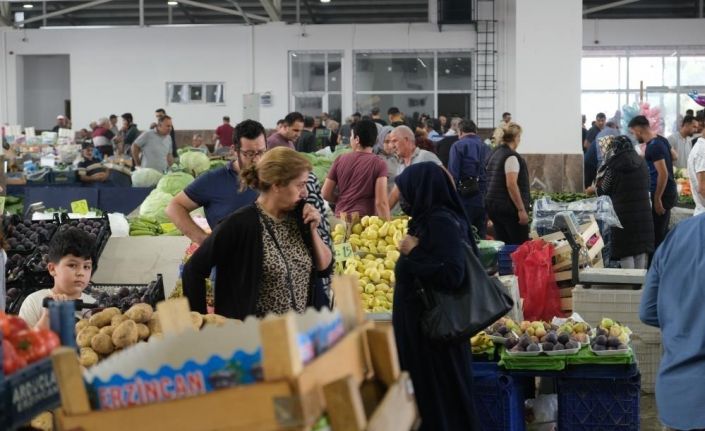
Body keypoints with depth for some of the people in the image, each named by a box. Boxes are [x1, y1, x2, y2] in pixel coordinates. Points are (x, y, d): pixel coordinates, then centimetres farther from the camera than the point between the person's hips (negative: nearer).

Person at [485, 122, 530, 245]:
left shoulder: (495, 154, 14)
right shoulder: (511, 156, -12)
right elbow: (511, 185, -20)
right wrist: (521, 209, -19)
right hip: (509, 207, -9)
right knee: (521, 245, -6)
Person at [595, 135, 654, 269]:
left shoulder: (614, 167, -12)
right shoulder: (642, 163, 6)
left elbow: (602, 191, -3)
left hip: (624, 217, -5)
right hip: (644, 216, 6)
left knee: (626, 253, 0)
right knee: (641, 252, 12)